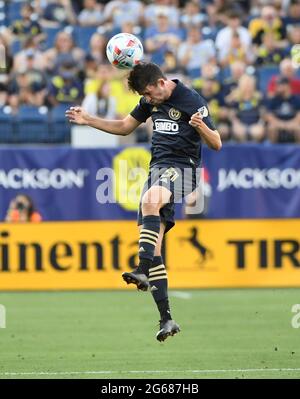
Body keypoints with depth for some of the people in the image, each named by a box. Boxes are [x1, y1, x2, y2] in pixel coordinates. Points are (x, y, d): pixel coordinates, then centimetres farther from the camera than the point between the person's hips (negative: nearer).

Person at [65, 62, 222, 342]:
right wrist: (88, 120, 18)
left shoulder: (191, 101, -8)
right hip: (157, 169, 7)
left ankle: (144, 271, -46)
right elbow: (125, 126, 28)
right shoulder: (151, 100, 13)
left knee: (150, 200, -38)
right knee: (151, 243, -3)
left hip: (181, 167, -7)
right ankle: (166, 319, -3)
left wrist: (201, 127, -31)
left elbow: (216, 144, -10)